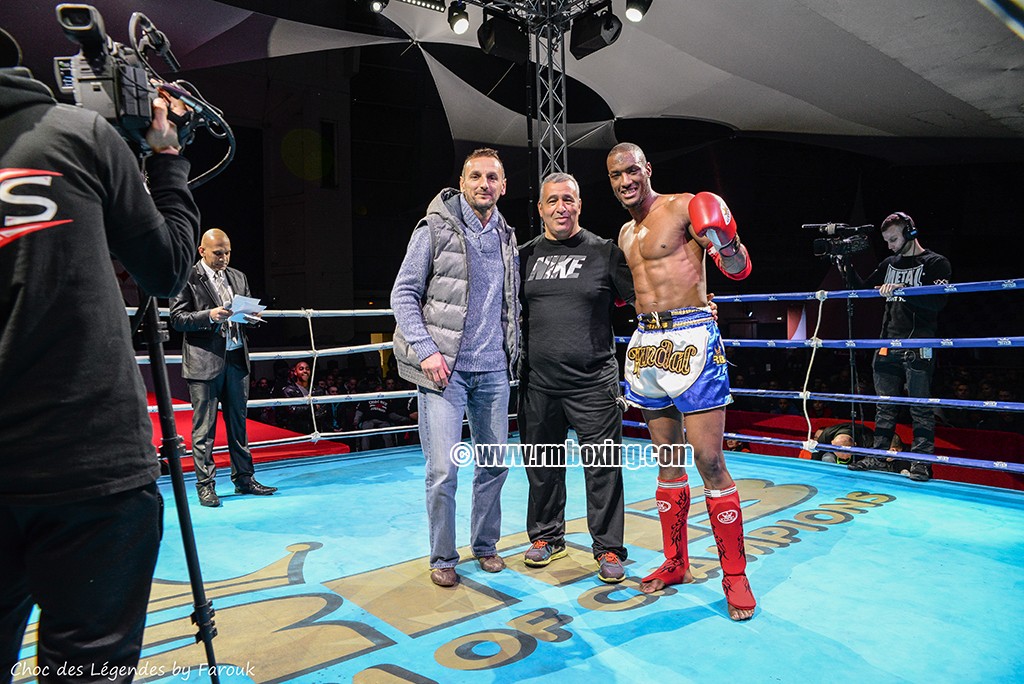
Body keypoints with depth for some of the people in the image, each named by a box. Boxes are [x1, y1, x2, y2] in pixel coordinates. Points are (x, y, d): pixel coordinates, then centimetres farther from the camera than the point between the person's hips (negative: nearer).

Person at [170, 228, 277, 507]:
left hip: (236, 359, 6)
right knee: (204, 427, 0)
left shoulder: (238, 277, 16)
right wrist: (209, 316, -20)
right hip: (204, 361, -5)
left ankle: (243, 479, 20)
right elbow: (177, 319, -7)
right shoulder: (188, 278, -2)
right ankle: (205, 486, 8)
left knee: (238, 422, 11)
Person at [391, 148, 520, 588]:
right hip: (445, 369, -5)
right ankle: (442, 559, 14)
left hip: (493, 370, 5)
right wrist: (426, 350, -14)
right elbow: (403, 294, -4)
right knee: (443, 470, -5)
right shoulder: (436, 229, -2)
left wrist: (513, 353, 11)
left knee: (496, 462, 11)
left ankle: (485, 545, 30)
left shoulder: (507, 237, 13)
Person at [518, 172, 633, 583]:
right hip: (538, 383, 3)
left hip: (593, 383, -3)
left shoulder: (604, 252, 1)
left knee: (602, 468, 2)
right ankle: (546, 536, 32)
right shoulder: (525, 255, 10)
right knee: (543, 465, 14)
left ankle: (608, 548, 17)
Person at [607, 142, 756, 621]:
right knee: (666, 460, 13)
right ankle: (675, 563, 25)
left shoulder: (683, 208, -5)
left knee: (709, 461, -7)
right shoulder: (625, 234, 17)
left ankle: (735, 576, 7)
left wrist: (727, 243, -27)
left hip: (690, 338, -7)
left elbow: (739, 271, -10)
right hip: (646, 343, 7)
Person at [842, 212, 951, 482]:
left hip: (918, 347, -6)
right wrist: (846, 268, 5)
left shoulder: (935, 263, -1)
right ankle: (878, 456, 15)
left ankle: (921, 462, 2)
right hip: (888, 345, 6)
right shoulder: (889, 264, 16)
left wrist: (902, 289, -24)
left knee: (920, 407, -3)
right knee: (885, 405, 9)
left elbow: (938, 302, -14)